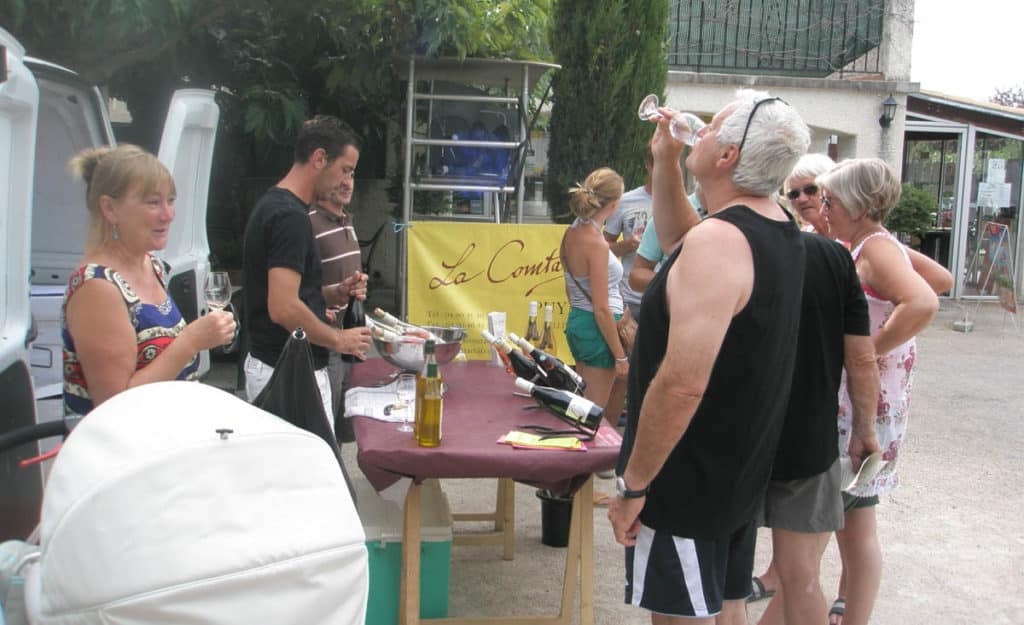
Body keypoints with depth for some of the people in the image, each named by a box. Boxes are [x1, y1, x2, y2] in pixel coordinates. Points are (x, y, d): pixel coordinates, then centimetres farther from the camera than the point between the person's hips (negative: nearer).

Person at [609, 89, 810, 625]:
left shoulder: (717, 240, -25)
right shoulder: (780, 228, 5)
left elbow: (683, 384, -31)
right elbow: (678, 242, 24)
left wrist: (633, 485, -22)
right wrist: (666, 161, 14)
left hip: (688, 481, -9)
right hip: (743, 471, 9)